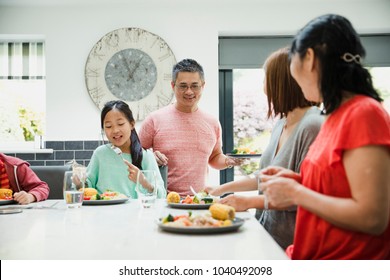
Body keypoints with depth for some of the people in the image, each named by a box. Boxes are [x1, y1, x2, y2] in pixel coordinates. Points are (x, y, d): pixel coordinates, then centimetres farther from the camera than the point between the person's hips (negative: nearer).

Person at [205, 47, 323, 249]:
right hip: (268, 230, 8)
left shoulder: (312, 126, -19)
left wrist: (250, 201, -20)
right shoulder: (280, 125, 9)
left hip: (291, 241, -8)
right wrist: (221, 189, 21)